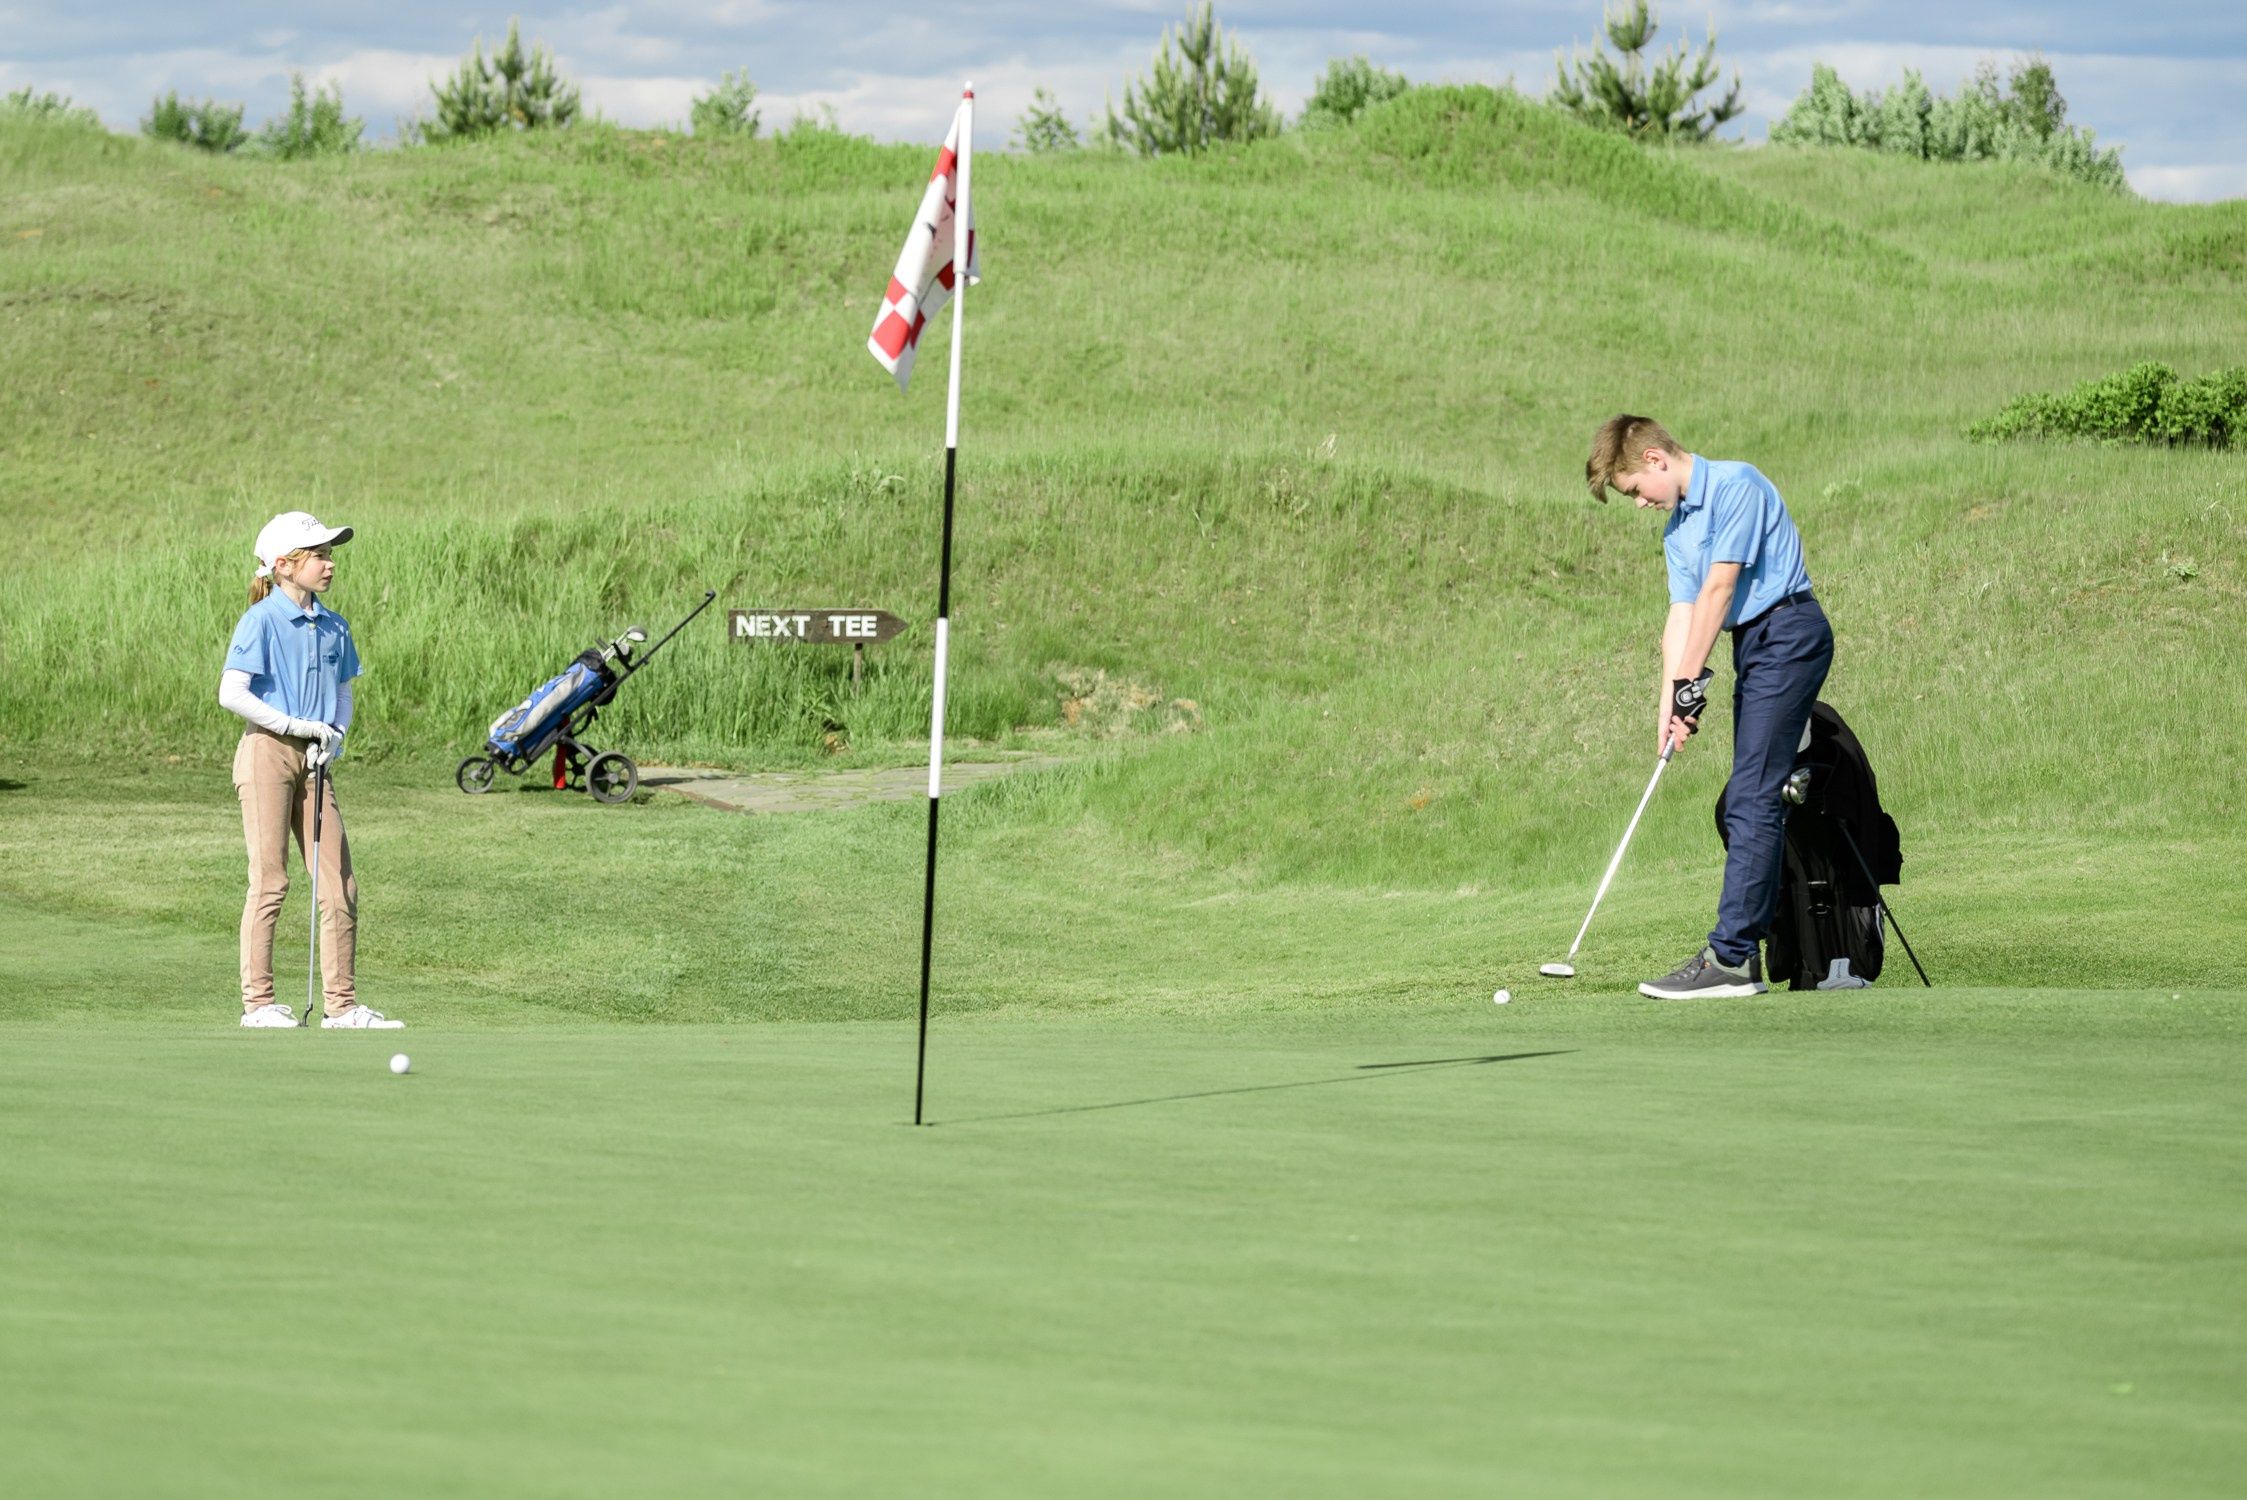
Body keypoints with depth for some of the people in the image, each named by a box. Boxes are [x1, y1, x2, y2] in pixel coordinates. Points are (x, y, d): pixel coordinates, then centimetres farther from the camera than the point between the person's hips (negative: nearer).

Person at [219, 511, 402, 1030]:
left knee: (340, 884, 3)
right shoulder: (262, 621, -9)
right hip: (267, 753, -6)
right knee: (270, 880, -3)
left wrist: (334, 736, 0)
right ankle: (258, 1002, 4)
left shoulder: (332, 628, 11)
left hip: (313, 759, 6)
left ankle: (341, 1005, 9)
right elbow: (231, 694, -15)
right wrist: (298, 726, -15)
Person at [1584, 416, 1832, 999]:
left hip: (1787, 633, -10)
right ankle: (1745, 950, 8)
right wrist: (1668, 704, -1)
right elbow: (1682, 616, 11)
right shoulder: (1677, 530, 18)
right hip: (1753, 647, 10)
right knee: (1750, 803, 8)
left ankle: (1729, 957, -18)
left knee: (1752, 799, -14)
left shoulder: (1735, 486, -11)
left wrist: (1690, 681, -14)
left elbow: (1719, 586, -15)